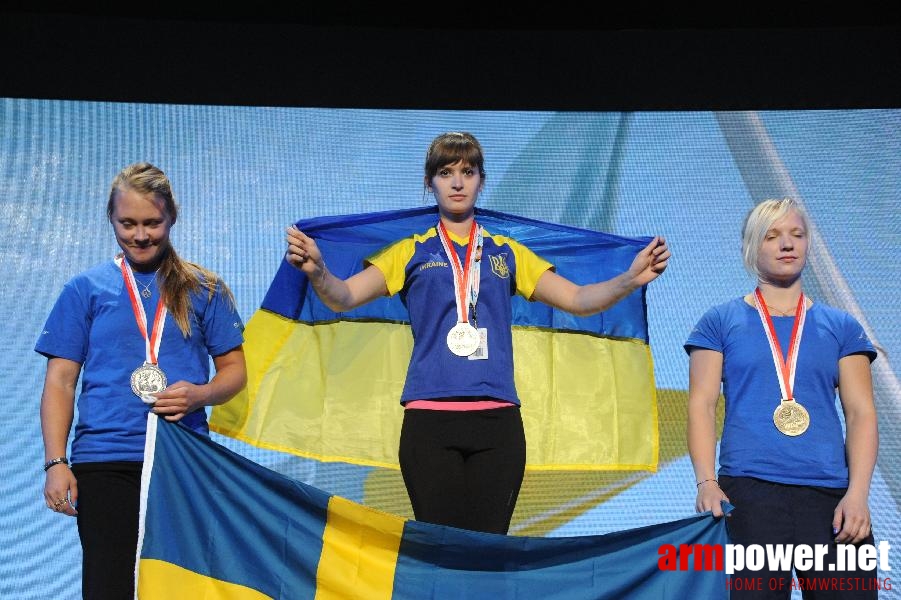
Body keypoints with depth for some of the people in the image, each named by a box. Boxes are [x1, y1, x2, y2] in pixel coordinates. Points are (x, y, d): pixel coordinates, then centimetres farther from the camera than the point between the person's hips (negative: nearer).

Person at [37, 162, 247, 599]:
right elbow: (60, 382, 6)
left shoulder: (203, 289, 11)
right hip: (105, 461, -1)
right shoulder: (86, 289, 9)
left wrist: (199, 394, -10)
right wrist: (56, 462, -5)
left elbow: (234, 369, 12)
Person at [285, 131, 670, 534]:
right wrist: (316, 271, -24)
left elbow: (578, 299, 10)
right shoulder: (411, 253, 11)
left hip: (498, 422, 1)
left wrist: (631, 279, -8)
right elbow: (344, 297, -2)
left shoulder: (506, 253, 16)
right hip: (429, 420, -1)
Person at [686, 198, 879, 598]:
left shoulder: (841, 327, 16)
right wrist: (706, 482, -10)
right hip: (748, 491, -2)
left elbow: (861, 413, 9)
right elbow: (701, 405, 4)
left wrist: (857, 492, -6)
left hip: (830, 495, 2)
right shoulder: (721, 322, 12)